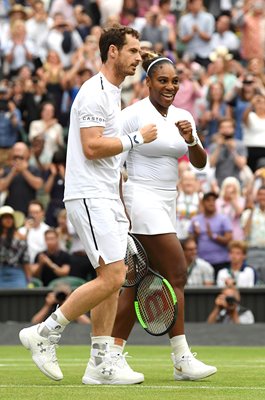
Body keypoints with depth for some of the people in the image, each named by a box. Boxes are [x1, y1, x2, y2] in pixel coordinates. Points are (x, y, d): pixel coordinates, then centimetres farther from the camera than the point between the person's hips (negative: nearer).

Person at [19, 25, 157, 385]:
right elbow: (92, 146, -20)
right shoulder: (94, 92, -11)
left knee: (113, 279, 5)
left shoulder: (112, 94, 20)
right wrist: (136, 139, -12)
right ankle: (45, 333, -7)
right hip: (89, 197, -10)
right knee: (112, 277, -16)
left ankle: (102, 362, 6)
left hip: (107, 199, 10)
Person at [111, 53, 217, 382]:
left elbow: (200, 162, 8)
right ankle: (182, 360, -10)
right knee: (176, 274, -12)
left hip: (165, 206, 8)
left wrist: (190, 140, -13)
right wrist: (119, 206, -14)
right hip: (143, 203, -8)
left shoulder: (183, 117, 11)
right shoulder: (134, 115, -10)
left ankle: (112, 354, 13)